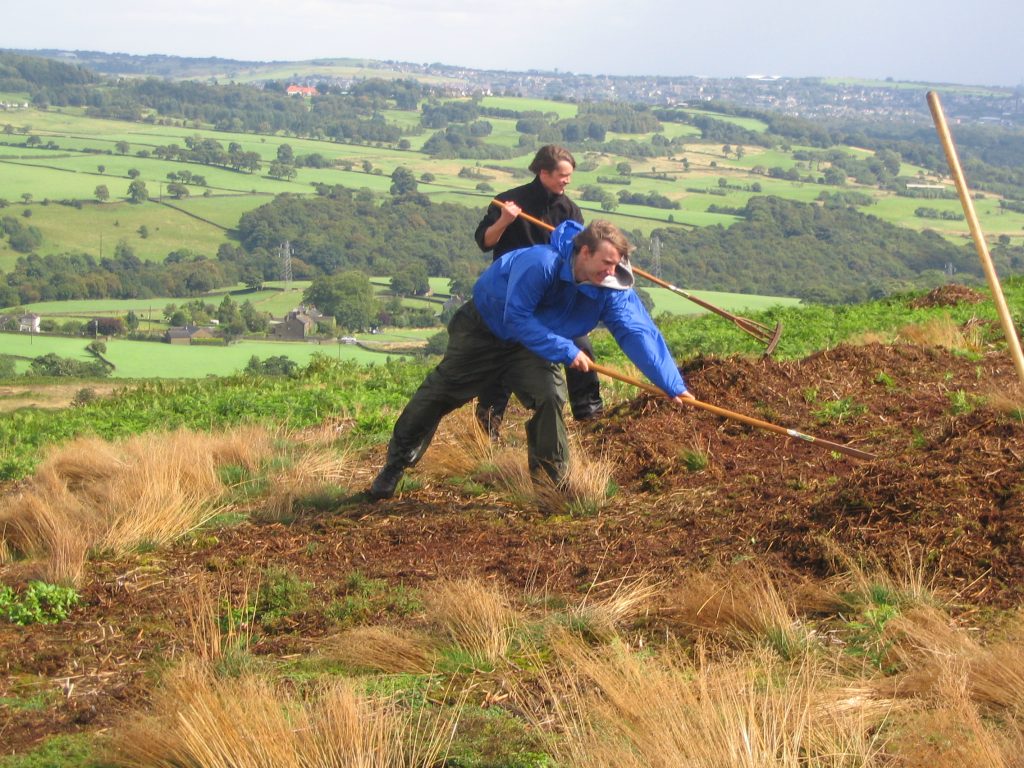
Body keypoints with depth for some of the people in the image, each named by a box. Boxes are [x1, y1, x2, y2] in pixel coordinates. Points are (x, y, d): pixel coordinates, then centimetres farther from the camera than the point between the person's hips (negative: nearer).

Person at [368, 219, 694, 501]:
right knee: (440, 392, 2)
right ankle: (395, 464, 18)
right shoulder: (540, 264, -38)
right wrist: (565, 351, -36)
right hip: (484, 328, -4)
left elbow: (640, 333, -27)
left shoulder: (613, 289, -23)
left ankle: (551, 483, -3)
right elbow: (516, 319, -35)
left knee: (550, 398, -17)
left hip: (531, 346, 4)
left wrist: (673, 386, -33)